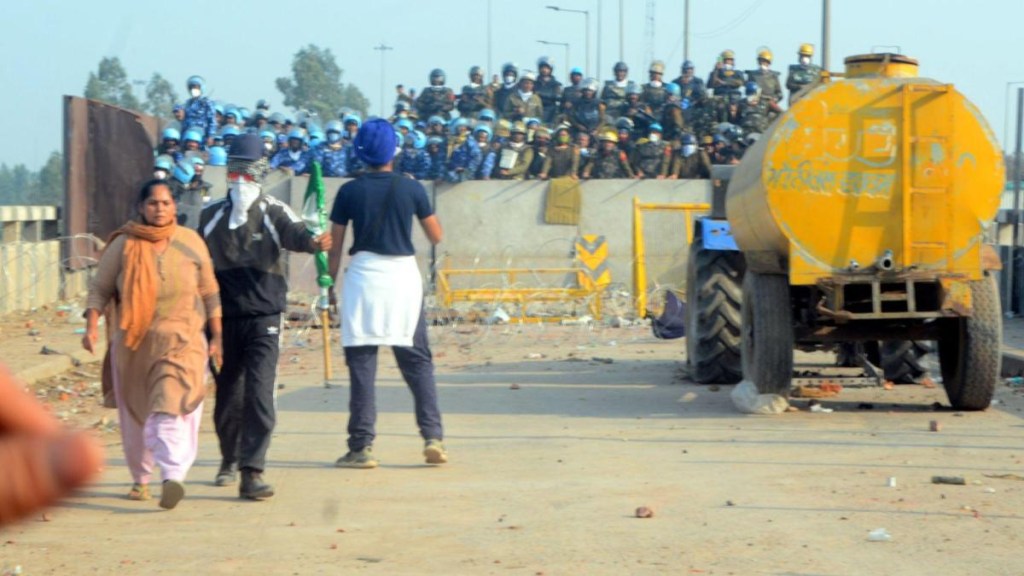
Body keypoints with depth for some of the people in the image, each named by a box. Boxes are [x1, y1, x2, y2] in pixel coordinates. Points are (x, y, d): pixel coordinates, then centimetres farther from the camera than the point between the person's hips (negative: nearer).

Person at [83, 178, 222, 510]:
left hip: (181, 341, -1)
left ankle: (173, 477, -29)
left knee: (172, 409, -19)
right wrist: (92, 326, -9)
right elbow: (100, 288, 4)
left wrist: (216, 337, 8)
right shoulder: (123, 245, 1)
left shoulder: (191, 243, 4)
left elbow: (209, 293, 10)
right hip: (134, 343, 2)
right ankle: (141, 478, 28)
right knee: (135, 417, 10)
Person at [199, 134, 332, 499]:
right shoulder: (210, 216, 9)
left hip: (263, 320, -3)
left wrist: (313, 242, -46)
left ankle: (252, 472, -14)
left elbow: (294, 234, -23)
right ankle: (230, 460, 34)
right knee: (227, 396, 11)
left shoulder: (274, 213, -1)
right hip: (223, 319, 3)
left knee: (259, 394, -14)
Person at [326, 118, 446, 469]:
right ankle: (433, 436, 3)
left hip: (363, 275, -1)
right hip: (403, 273, 1)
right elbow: (435, 237, 9)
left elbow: (335, 246, 1)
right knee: (417, 360, 10)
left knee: (361, 361, 2)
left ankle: (362, 446, 0)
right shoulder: (411, 189, 0)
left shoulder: (349, 192, -1)